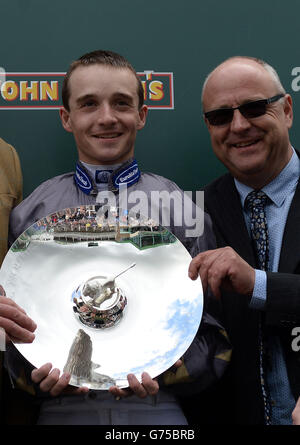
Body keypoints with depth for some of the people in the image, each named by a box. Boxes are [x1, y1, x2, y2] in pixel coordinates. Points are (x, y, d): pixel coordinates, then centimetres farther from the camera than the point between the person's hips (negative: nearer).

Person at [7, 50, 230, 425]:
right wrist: (37, 376, -10)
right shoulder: (29, 214, 3)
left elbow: (214, 329, 3)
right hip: (63, 410, 1)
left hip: (157, 410, 0)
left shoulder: (181, 210, -1)